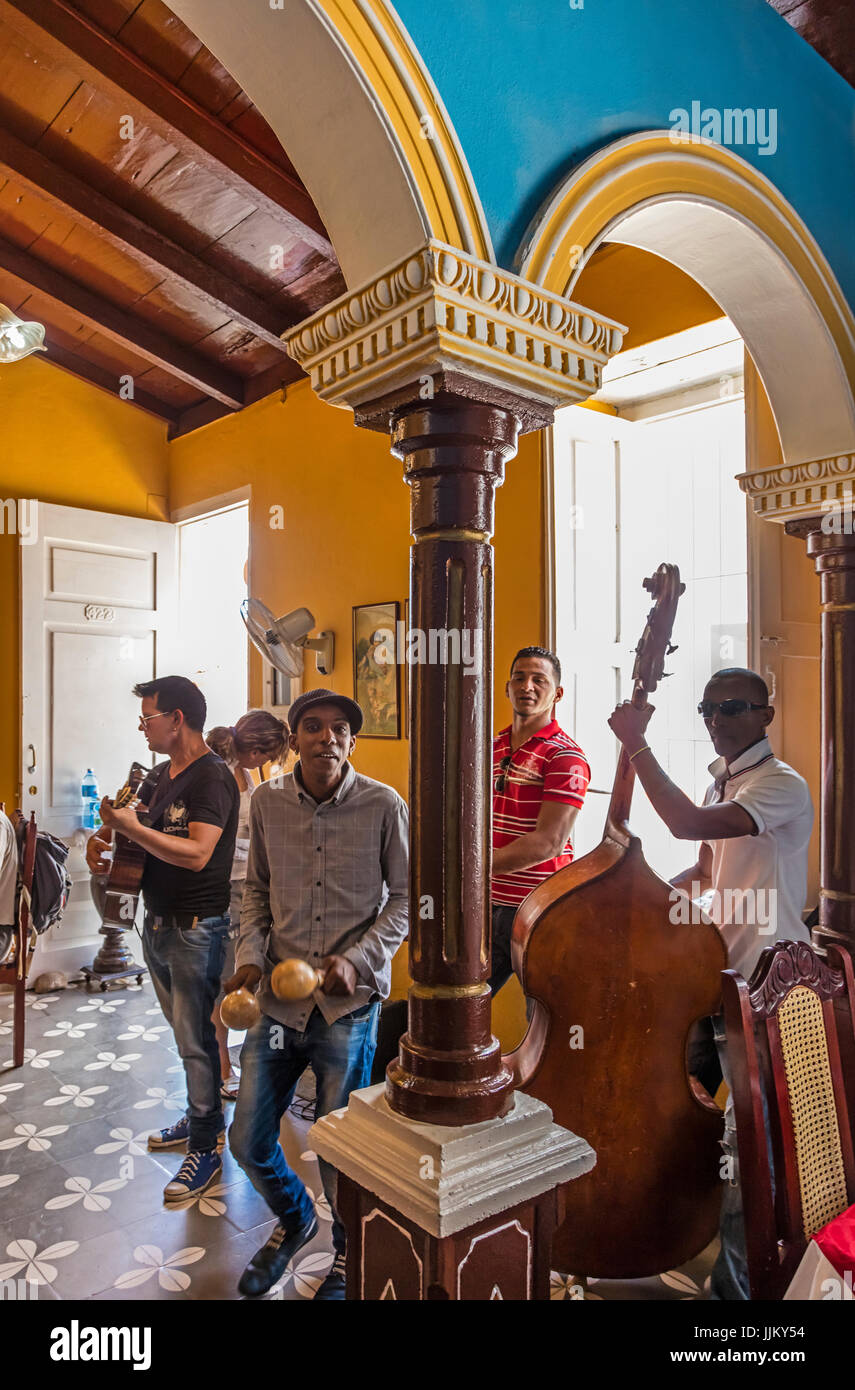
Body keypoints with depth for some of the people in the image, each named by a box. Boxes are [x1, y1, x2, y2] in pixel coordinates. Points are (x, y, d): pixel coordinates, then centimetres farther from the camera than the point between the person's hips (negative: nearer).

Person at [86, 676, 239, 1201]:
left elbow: (197, 853, -28)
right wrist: (103, 836, 0)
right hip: (158, 921, 9)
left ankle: (205, 1148, 16)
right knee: (186, 1030, 20)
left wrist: (131, 827, -24)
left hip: (197, 928, -9)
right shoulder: (162, 774, 10)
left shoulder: (212, 777, -19)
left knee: (195, 1039, 1)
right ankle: (202, 1118, 37)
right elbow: (134, 816, 21)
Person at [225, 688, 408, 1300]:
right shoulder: (267, 802, 0)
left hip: (349, 1003, -3)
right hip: (280, 998, 4)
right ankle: (294, 1217, 47)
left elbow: (405, 897, -2)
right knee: (248, 1140, 13)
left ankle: (352, 1251, 42)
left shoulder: (383, 805, -9)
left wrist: (360, 958, -14)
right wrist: (251, 956, -1)